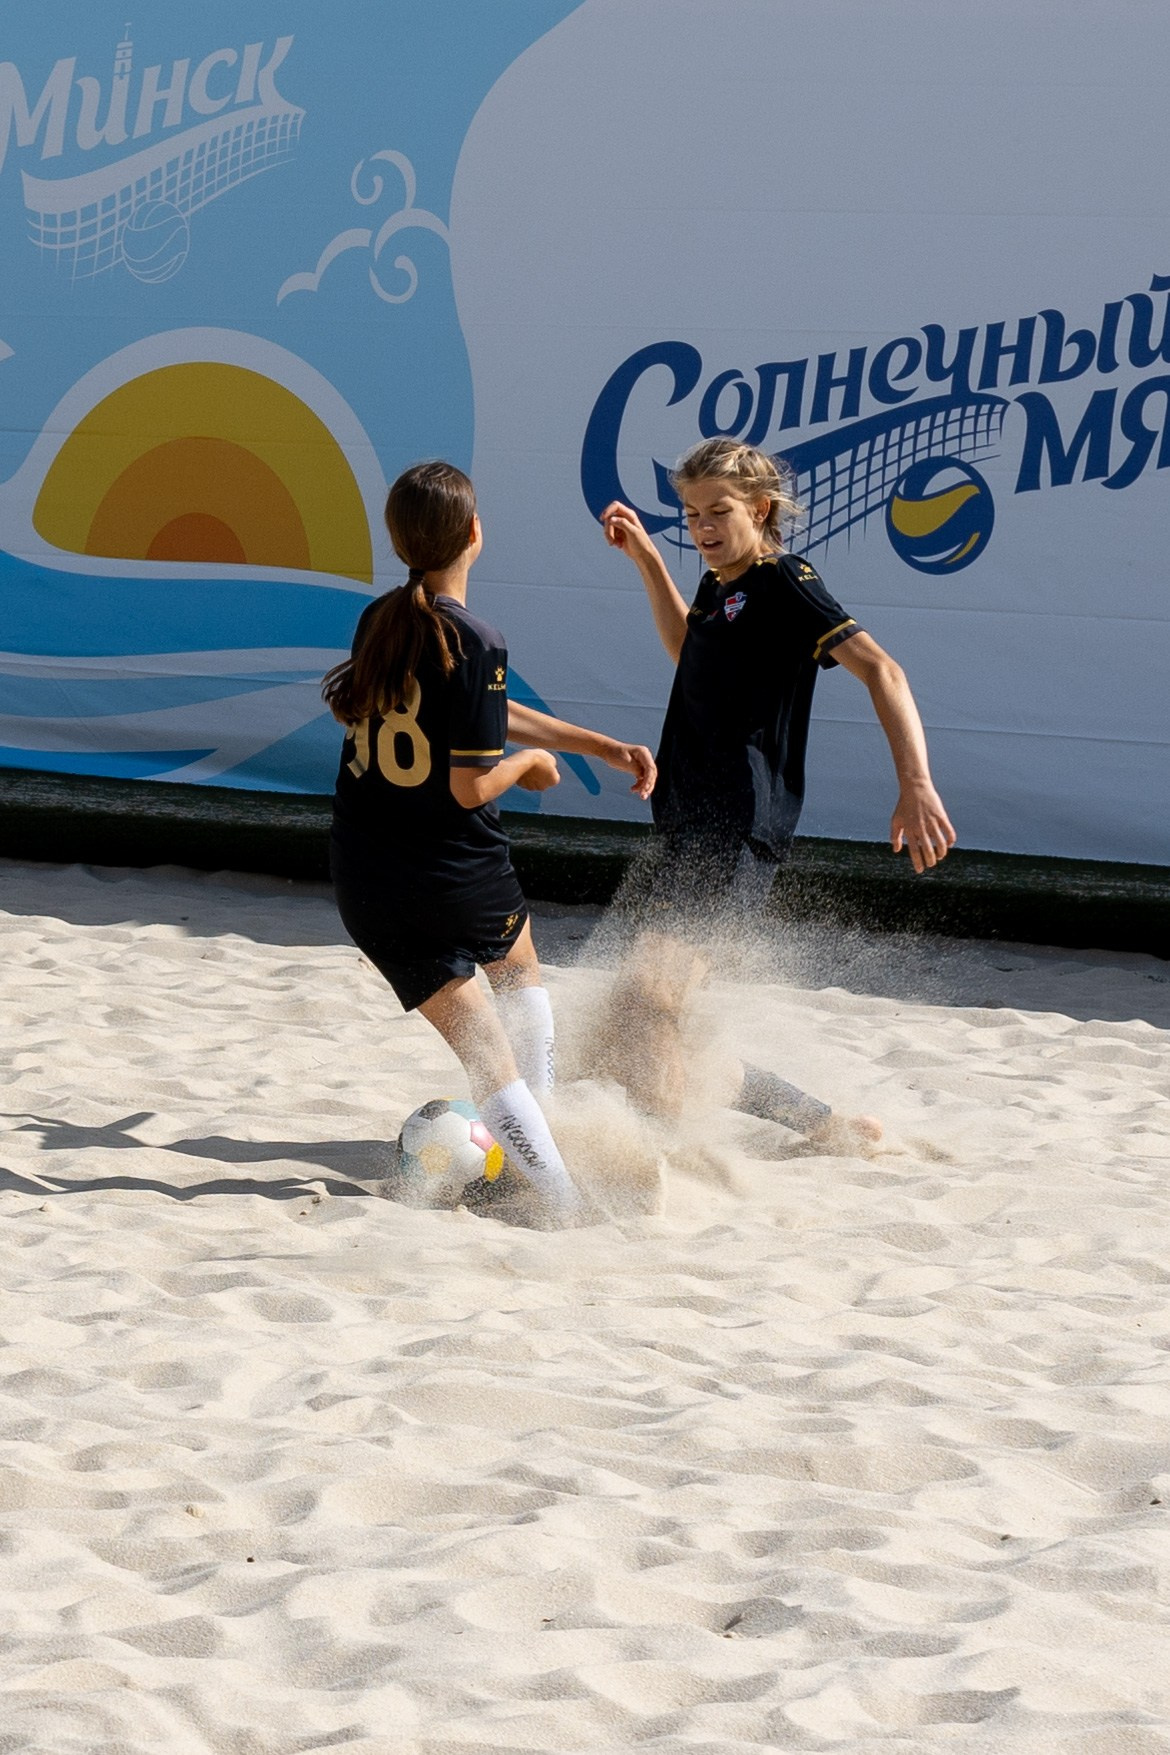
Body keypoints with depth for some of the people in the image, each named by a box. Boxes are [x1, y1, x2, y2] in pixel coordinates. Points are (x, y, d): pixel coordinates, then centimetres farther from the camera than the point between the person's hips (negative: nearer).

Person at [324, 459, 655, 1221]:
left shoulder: (379, 621, 4)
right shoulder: (477, 644, -19)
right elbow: (471, 786, -19)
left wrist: (603, 747, 18)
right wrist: (530, 762, 3)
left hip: (370, 889, 4)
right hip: (461, 877, -4)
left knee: (487, 1057, 7)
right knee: (520, 967, 32)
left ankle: (560, 1194, 2)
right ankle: (544, 1127, 32)